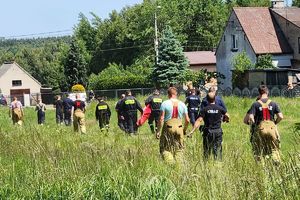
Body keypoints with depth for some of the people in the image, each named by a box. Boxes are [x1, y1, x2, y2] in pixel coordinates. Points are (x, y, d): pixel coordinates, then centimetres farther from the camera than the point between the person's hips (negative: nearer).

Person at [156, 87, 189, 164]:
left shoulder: (165, 103, -6)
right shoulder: (182, 104, 5)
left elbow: (161, 119, -10)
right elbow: (187, 120, 6)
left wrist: (158, 131, -4)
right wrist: (184, 129, 22)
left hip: (168, 127, -3)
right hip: (179, 127, 3)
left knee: (165, 149, 4)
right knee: (179, 149, 13)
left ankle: (169, 163, -12)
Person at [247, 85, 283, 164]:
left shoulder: (255, 104, 0)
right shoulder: (273, 103, 4)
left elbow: (251, 117, -10)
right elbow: (280, 117, -1)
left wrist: (254, 123, 10)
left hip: (260, 128, -1)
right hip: (272, 127, 1)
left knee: (258, 150, 9)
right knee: (274, 148, 10)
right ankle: (277, 163, -3)